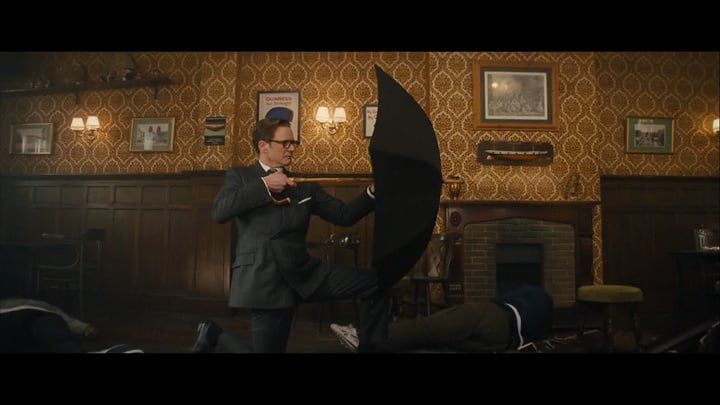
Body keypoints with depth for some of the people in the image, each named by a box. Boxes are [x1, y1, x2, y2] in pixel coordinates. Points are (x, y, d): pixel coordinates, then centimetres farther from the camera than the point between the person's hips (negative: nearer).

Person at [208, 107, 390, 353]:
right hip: (264, 279, -3)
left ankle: (369, 346, 6)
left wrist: (373, 192, -8)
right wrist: (263, 185, -12)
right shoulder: (239, 177, 7)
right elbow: (218, 213, -10)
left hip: (303, 272, 4)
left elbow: (344, 215, 7)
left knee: (375, 283, -9)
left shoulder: (305, 186, 13)